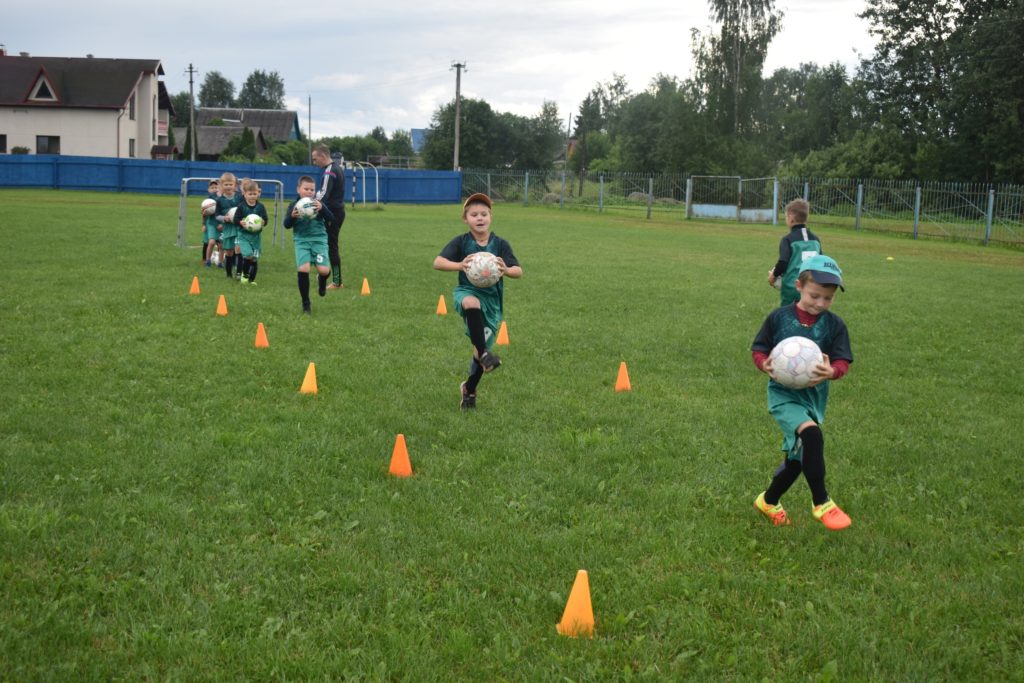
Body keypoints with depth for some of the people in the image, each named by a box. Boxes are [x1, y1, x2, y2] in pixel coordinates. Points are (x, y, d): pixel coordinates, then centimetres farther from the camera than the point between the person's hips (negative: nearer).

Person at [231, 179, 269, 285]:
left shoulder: (261, 207, -1)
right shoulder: (241, 207, -6)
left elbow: (265, 220, 0)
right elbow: (235, 220, -5)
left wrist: (262, 222, -22)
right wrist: (241, 222, -25)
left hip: (256, 236, 2)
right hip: (244, 235, -2)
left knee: (255, 258, 4)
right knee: (248, 255, -18)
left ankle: (252, 279, 19)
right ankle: (244, 275, 5)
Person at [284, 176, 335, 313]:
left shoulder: (318, 204, 1)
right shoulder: (294, 205, 1)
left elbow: (331, 218, -11)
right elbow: (287, 225, -4)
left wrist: (322, 208, -30)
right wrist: (292, 216, -25)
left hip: (319, 240, 0)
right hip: (301, 241, 0)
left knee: (324, 270, -15)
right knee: (303, 269, -18)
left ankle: (322, 281, 27)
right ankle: (306, 303, 0)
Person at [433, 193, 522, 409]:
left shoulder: (500, 244, -5)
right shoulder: (461, 242, -7)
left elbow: (519, 271, -13)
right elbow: (438, 262, -19)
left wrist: (507, 270, -37)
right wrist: (459, 265, -39)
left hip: (492, 299, 2)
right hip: (467, 291, -2)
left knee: (481, 349, 7)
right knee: (471, 303, -41)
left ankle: (469, 389, 34)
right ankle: (484, 354, -36)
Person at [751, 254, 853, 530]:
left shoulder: (834, 325, -3)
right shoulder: (779, 318, -7)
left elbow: (843, 362, -6)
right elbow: (758, 349, 0)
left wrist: (832, 371, -29)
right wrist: (765, 364, -21)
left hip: (815, 395, 4)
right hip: (783, 393, -4)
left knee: (797, 457, 14)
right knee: (811, 433, -30)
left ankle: (769, 501, 41)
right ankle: (821, 503, -17)